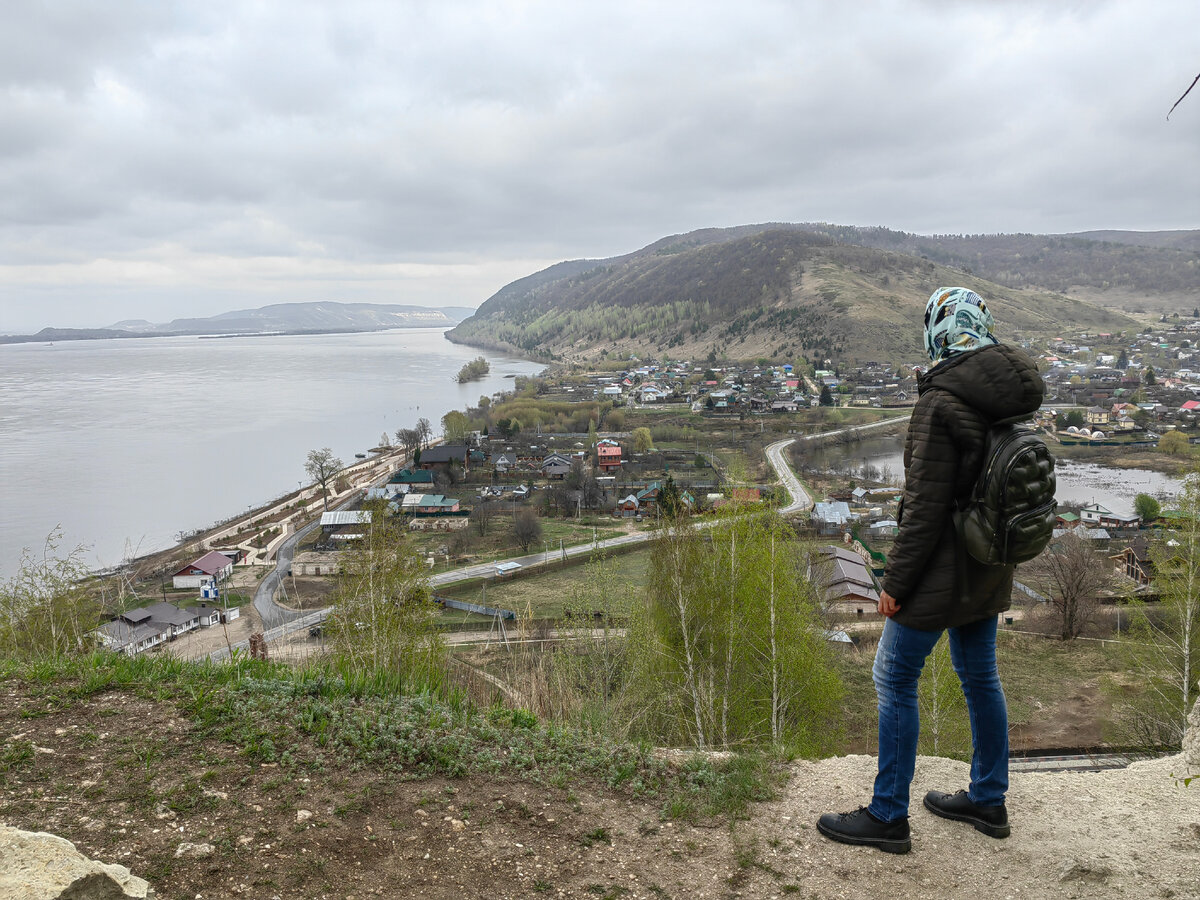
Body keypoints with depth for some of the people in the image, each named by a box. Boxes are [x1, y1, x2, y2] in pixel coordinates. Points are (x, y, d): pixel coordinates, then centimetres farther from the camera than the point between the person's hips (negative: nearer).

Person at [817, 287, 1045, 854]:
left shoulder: (940, 403, -23)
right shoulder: (1012, 396, 4)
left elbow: (925, 506, -23)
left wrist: (895, 583, -15)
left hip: (943, 571, -8)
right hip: (990, 569, 9)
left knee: (895, 681, 3)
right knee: (979, 675, 19)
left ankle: (888, 817, 13)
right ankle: (988, 800, 34)